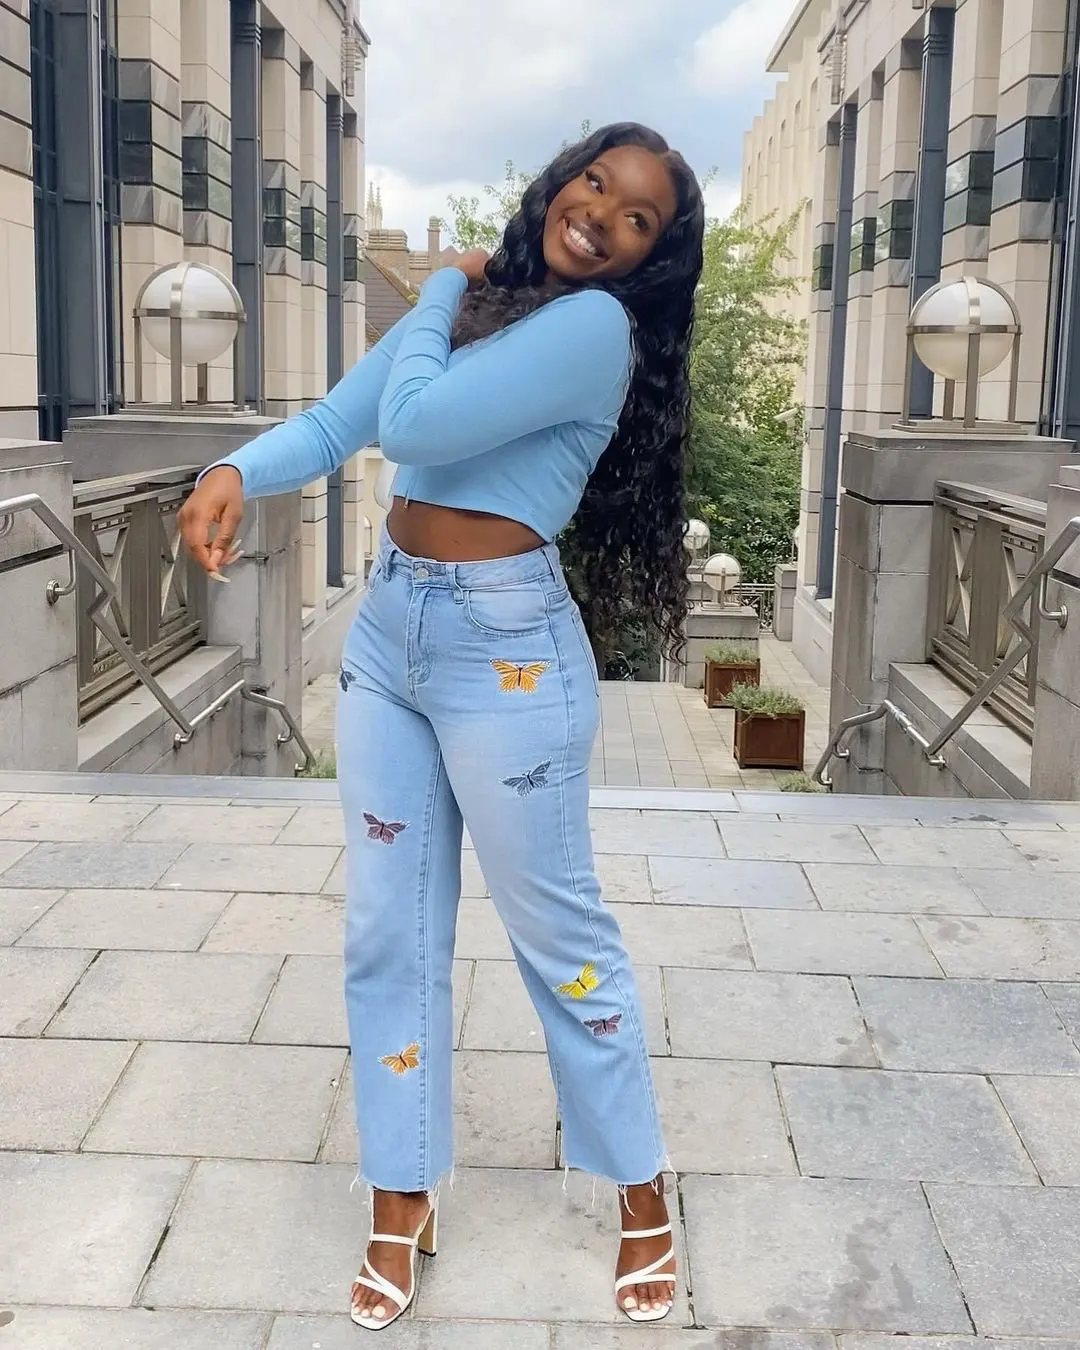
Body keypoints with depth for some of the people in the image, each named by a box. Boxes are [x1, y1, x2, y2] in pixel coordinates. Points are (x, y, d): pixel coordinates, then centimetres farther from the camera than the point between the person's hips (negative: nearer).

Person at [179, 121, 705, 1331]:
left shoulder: (596, 324, -13)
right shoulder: (474, 300, 11)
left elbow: (417, 422, -20)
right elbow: (339, 420, 9)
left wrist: (444, 286, -1)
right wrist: (237, 470, -12)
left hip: (504, 648, -7)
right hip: (387, 627, 7)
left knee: (559, 931, 4)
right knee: (388, 931, 10)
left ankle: (641, 1196, 24)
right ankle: (401, 1202, 25)